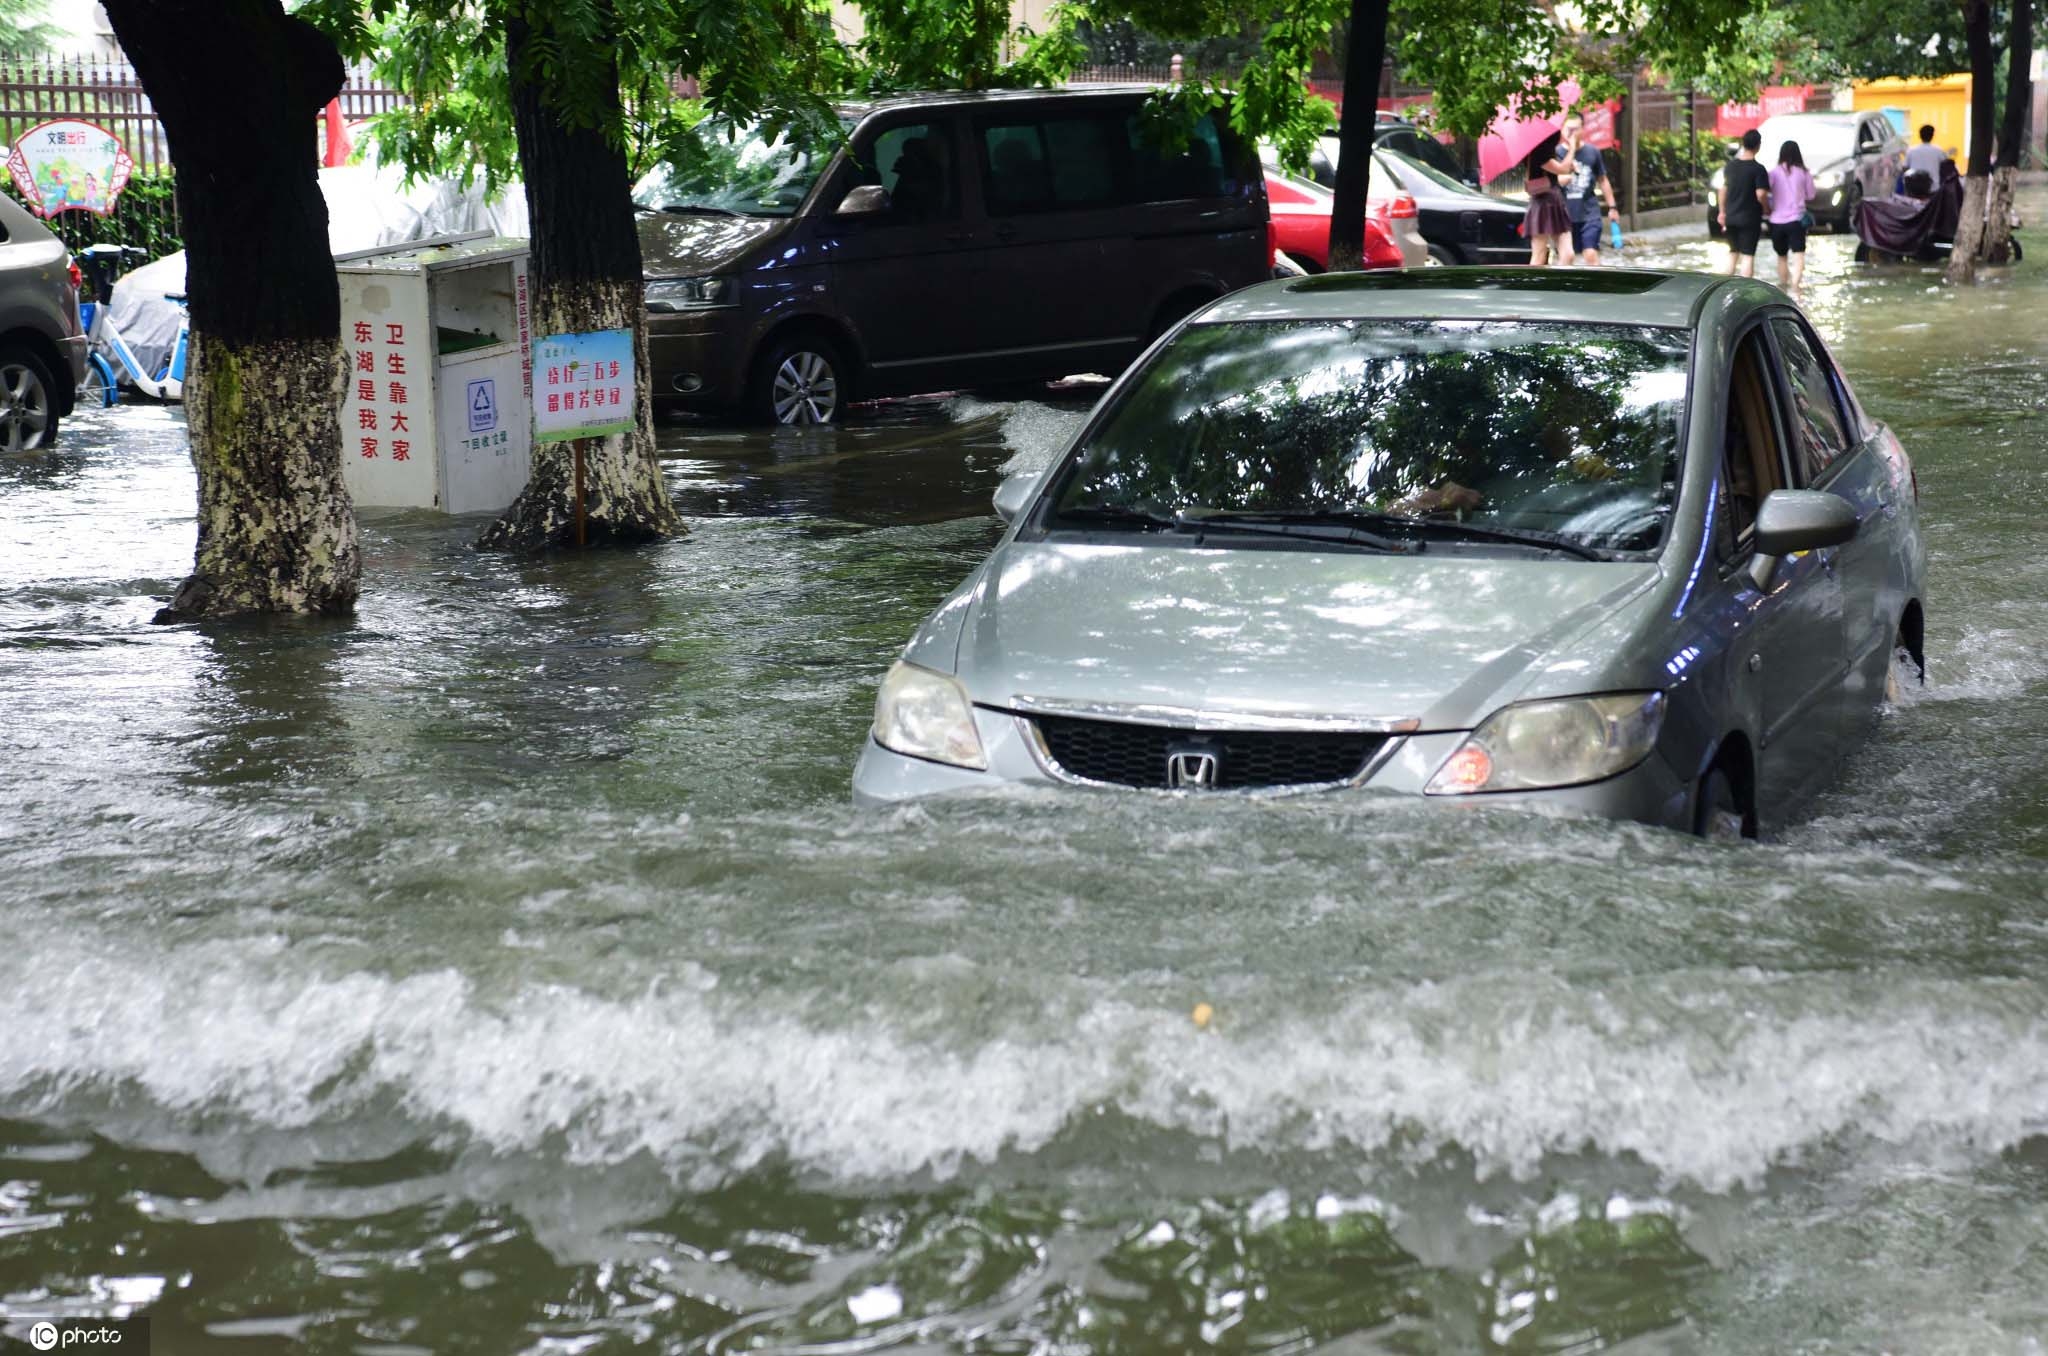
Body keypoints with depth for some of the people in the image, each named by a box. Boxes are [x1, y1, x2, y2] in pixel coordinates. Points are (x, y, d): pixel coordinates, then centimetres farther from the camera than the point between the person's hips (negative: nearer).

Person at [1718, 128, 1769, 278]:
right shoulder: (1758, 169, -14)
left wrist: (1722, 211, 19)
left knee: (1733, 252, 19)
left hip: (1731, 217, 5)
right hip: (1750, 219, -5)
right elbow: (1760, 195, -19)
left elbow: (1723, 189, 10)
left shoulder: (1731, 165, 4)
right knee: (1748, 255, -1)